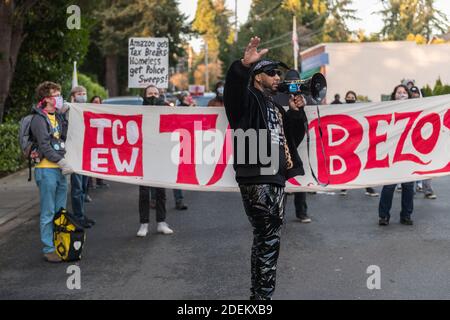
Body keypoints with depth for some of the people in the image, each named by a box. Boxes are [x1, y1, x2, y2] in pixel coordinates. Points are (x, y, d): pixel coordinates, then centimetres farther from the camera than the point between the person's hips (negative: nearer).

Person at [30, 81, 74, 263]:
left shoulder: (58, 116, 15)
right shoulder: (39, 119, -9)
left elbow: (64, 138, 18)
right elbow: (44, 146, -15)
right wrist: (62, 162, -17)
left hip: (60, 169, 8)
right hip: (46, 170, -8)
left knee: (60, 211, 13)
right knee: (48, 212, -3)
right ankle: (49, 249, 2)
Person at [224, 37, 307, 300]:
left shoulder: (275, 106, 24)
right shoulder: (249, 99, -3)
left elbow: (293, 137, 24)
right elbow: (235, 86, -27)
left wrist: (296, 112, 8)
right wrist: (244, 65, -45)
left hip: (277, 178, 9)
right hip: (256, 179, -9)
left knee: (268, 238, 14)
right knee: (268, 239, -10)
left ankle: (260, 293, 24)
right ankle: (262, 295, -4)